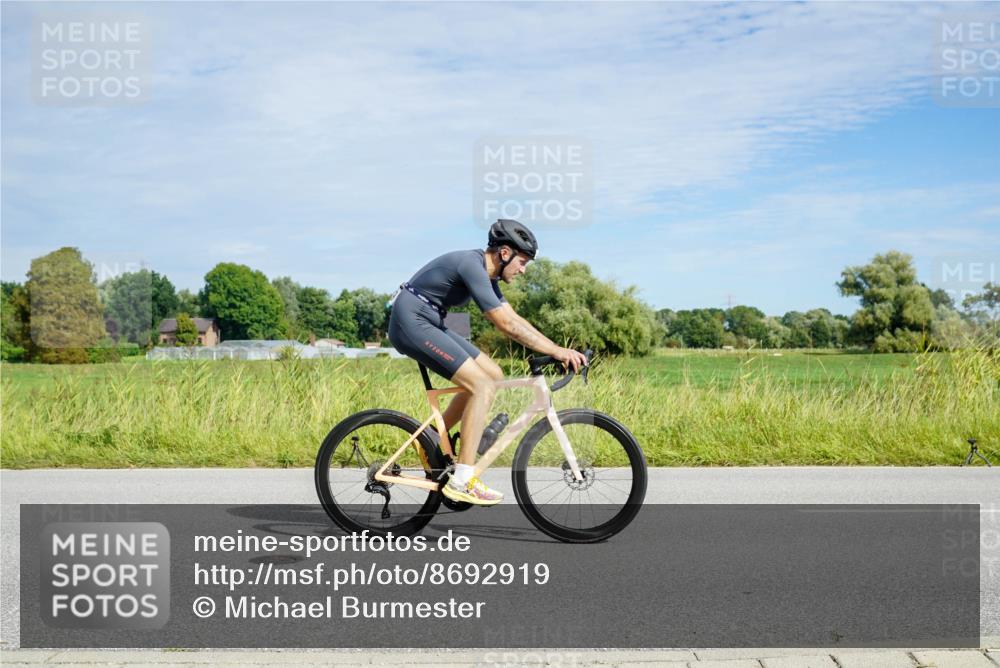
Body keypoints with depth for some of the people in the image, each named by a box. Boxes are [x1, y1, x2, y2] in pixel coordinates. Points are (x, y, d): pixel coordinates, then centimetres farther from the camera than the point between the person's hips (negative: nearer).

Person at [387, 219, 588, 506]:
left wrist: (558, 350, 6)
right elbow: (507, 325, -24)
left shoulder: (486, 273, 10)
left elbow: (514, 319, 13)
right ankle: (461, 480, -14)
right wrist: (556, 351, -21)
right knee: (482, 386, -16)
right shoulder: (472, 265, -20)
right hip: (412, 323, -10)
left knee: (493, 375, 8)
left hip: (429, 324, 10)